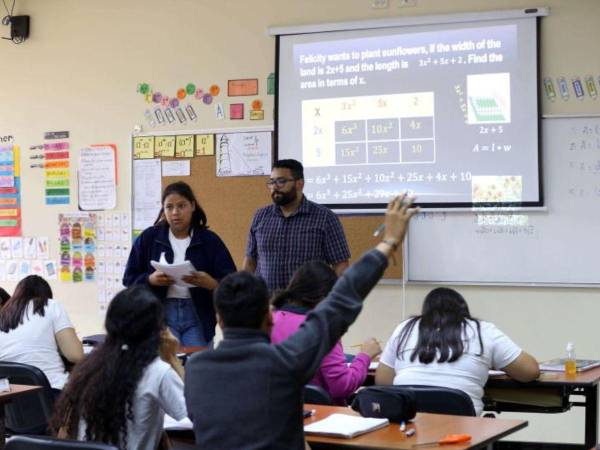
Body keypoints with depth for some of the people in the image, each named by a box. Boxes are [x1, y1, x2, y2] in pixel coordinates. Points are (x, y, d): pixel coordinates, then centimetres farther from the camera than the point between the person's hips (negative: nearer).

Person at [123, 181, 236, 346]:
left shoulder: (210, 240, 3)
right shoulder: (148, 238, 5)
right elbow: (130, 278, 6)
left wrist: (211, 283, -25)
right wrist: (150, 280, -15)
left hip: (197, 315, 0)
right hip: (161, 313, 0)